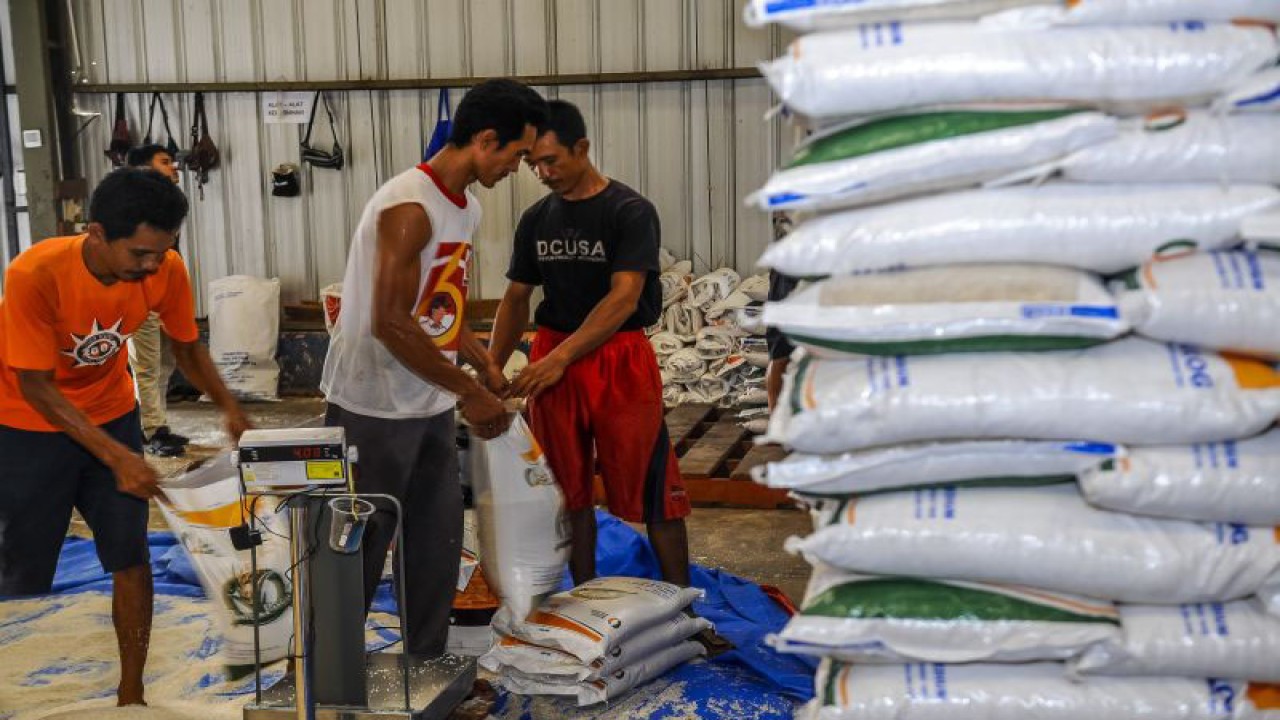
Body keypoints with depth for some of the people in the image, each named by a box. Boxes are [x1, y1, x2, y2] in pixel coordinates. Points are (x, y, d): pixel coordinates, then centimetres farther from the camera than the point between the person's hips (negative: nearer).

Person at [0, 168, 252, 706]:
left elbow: (186, 345, -2)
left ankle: (130, 694, 14)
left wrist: (229, 407, -19)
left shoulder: (166, 271, -19)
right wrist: (117, 457, -30)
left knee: (129, 555, 1)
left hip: (111, 414, 4)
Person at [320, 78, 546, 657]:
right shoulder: (410, 207, -22)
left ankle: (427, 663, 27)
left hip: (430, 406, 9)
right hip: (373, 407, -9)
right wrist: (470, 393, -21)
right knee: (359, 548, 4)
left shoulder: (467, 207, 8)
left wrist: (485, 365, 9)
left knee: (437, 539, 14)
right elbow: (390, 324, -26)